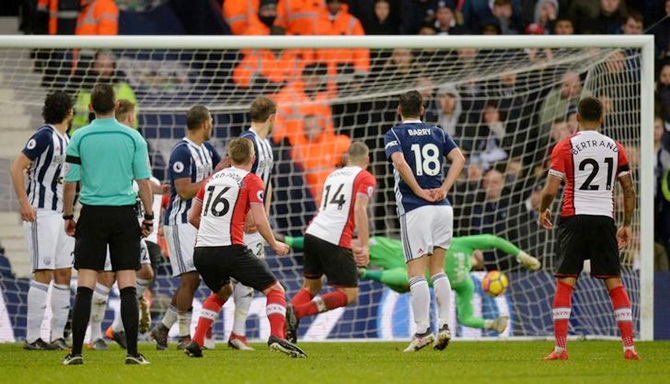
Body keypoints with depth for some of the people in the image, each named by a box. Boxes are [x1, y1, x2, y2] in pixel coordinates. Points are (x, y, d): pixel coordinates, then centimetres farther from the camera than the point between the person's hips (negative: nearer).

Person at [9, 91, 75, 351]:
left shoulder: (66, 140, 15)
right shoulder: (44, 136, -10)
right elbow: (16, 168, -14)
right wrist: (24, 203, -21)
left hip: (62, 212, 9)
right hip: (41, 212, -9)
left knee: (64, 274, 6)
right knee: (44, 274, -11)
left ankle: (57, 335, 10)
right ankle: (32, 337, -10)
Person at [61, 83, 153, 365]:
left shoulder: (80, 138, -1)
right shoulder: (133, 137, 0)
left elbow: (70, 181, 0)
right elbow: (143, 181, 1)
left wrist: (68, 216, 12)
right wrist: (149, 218, 9)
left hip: (92, 215, 0)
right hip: (124, 215, 0)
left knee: (85, 286, 1)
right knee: (128, 286, 2)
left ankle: (76, 351, -3)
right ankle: (132, 351, -3)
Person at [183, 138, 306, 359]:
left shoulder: (212, 179, 18)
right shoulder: (252, 181, 2)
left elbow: (192, 217, 24)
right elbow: (259, 220, -7)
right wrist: (275, 245, 8)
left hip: (201, 251, 6)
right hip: (231, 249, -6)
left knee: (222, 292, 32)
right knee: (274, 290, 2)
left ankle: (196, 343, 22)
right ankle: (276, 336, -21)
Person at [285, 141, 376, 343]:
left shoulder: (333, 175, 24)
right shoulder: (365, 178, 4)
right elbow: (359, 208, -12)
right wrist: (364, 246, -18)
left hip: (313, 233, 7)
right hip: (335, 241, -7)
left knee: (311, 286, 23)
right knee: (349, 294, 0)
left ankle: (286, 320, -1)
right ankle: (296, 312, -16)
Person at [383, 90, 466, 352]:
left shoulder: (394, 134, 1)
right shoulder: (437, 133, 13)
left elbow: (400, 162, -17)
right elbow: (459, 159, 0)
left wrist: (420, 192, -11)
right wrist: (443, 189, -3)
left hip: (414, 209, -4)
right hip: (442, 208, 4)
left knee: (416, 273, -3)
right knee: (438, 270, 12)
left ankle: (423, 330, -9)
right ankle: (444, 325, 2)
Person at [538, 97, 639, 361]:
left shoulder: (565, 147, -2)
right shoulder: (615, 148, 8)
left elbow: (550, 190, -5)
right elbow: (629, 190, 8)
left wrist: (543, 211, 14)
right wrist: (627, 225, 17)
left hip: (575, 218, -2)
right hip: (604, 219, 2)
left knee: (565, 283, 0)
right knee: (614, 284, 7)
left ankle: (560, 347, -7)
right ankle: (629, 346, 1)